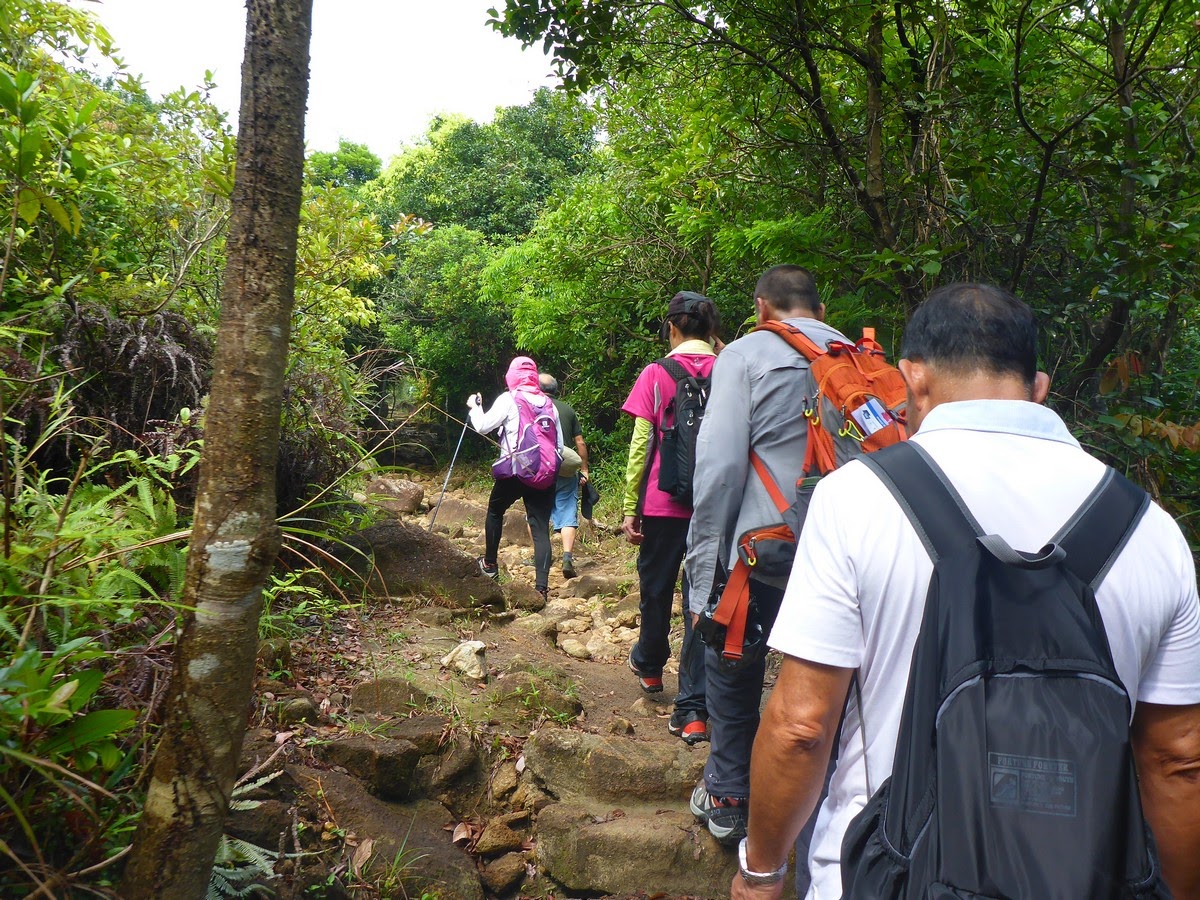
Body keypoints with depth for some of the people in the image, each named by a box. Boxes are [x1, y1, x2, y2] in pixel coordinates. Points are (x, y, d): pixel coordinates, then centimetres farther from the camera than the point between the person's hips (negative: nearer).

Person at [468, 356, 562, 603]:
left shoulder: (509, 399, -3)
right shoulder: (548, 403, 11)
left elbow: (482, 425, -4)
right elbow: (560, 444, 11)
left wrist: (475, 406, 14)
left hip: (514, 471, -3)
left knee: (495, 511, 23)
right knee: (541, 528, -1)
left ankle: (490, 564, 35)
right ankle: (542, 586, -9)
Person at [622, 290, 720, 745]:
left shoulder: (655, 375, -5)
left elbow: (640, 446, -7)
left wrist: (630, 508, 0)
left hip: (664, 502, -1)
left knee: (656, 588, 19)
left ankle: (649, 665, 44)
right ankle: (694, 710, 7)